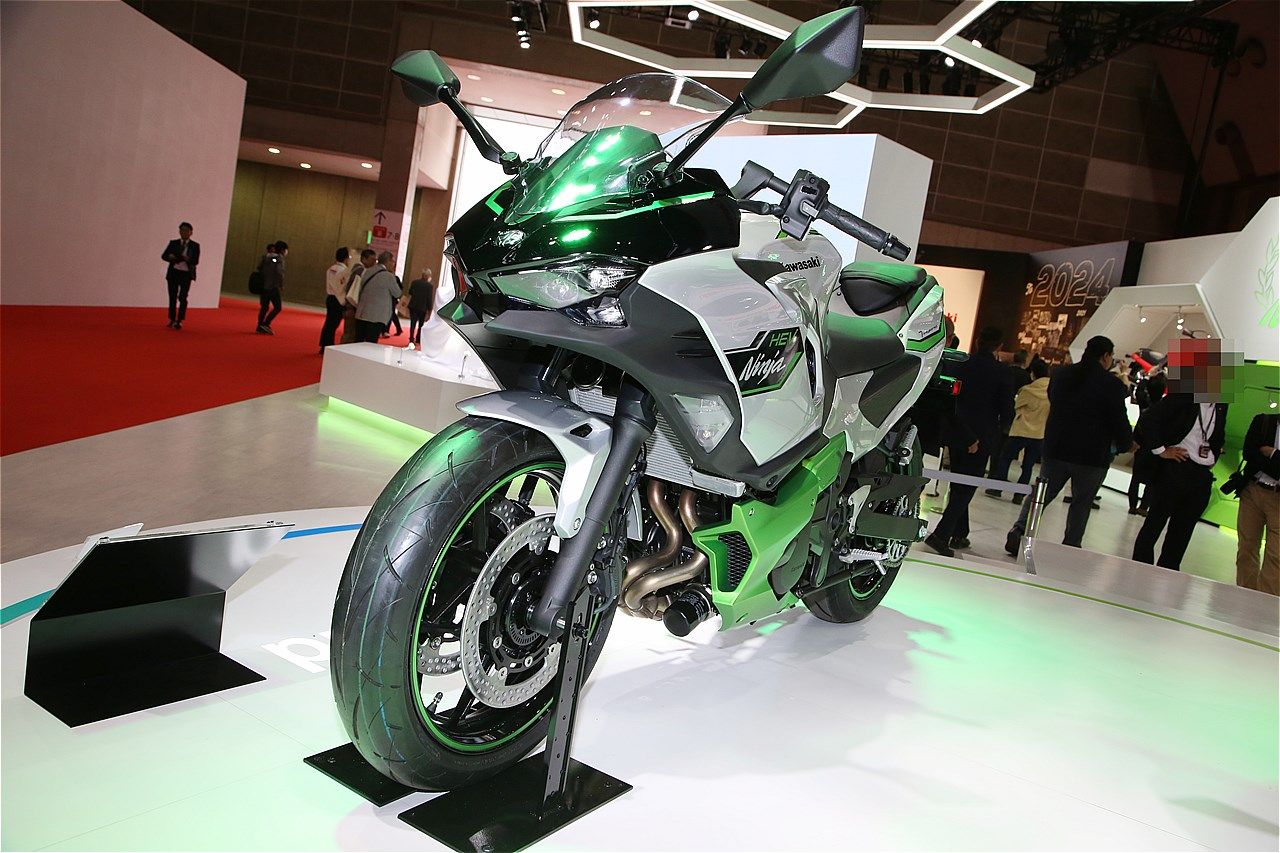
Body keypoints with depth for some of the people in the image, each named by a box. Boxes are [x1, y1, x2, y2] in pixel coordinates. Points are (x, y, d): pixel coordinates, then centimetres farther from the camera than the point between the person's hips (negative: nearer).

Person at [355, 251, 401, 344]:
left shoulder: (367, 271, 9)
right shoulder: (389, 276, -10)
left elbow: (360, 289, 18)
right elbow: (397, 294, 2)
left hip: (360, 315, 6)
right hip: (376, 318, -6)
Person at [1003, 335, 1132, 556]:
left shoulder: (1059, 374, 4)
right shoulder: (1111, 384, -11)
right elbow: (1120, 422, -8)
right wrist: (1127, 442, 11)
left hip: (1056, 449, 4)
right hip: (1092, 456, -4)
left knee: (1041, 494, 12)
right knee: (1082, 502, 9)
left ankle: (1018, 532, 1)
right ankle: (1071, 546, 10)